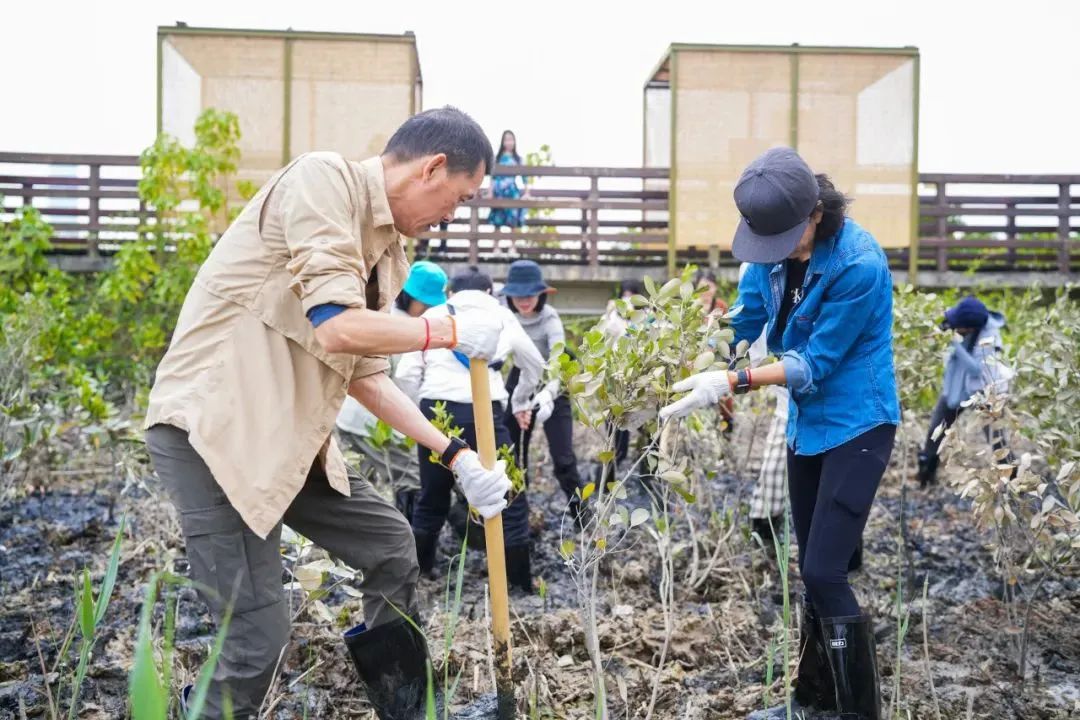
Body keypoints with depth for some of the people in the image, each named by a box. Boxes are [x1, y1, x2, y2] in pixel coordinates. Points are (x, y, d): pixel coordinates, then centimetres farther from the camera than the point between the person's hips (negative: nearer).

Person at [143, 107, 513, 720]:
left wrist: (457, 456, 11)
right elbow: (337, 327, -27)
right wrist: (454, 331, -14)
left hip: (288, 435, 10)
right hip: (211, 428, -9)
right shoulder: (322, 179, -16)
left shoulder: (388, 249, 11)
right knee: (261, 635, -8)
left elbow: (365, 374, 15)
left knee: (392, 544, 15)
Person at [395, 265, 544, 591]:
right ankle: (521, 583, 10)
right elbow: (535, 365, 33)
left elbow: (406, 375, 7)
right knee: (510, 500, 8)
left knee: (432, 498, 19)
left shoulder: (433, 316, 16)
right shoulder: (501, 316, 19)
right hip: (482, 413, -2)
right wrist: (520, 401, 48)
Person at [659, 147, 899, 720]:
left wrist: (732, 383, -27)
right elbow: (742, 322, 4)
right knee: (813, 571, 16)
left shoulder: (859, 264, -25)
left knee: (824, 573, -11)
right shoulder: (775, 247, -4)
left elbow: (816, 362, -22)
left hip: (856, 426, -7)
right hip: (806, 424, 8)